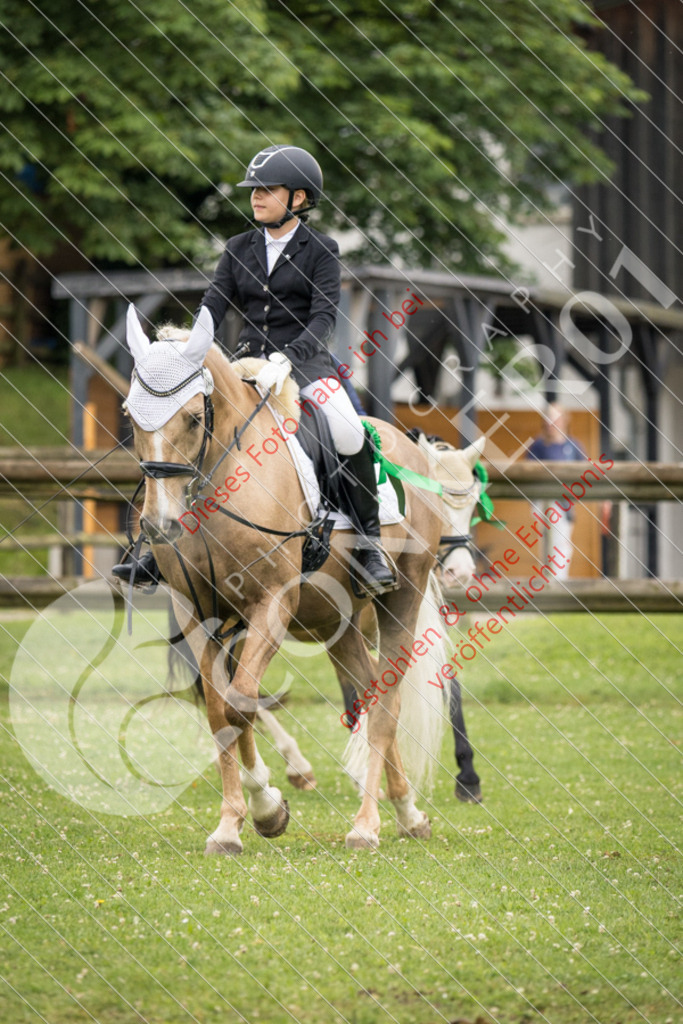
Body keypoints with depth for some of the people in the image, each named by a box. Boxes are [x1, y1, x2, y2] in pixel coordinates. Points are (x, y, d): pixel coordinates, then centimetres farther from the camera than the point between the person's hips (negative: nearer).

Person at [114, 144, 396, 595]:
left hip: (306, 361, -5)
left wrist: (286, 359, -30)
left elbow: (324, 318, -13)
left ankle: (369, 546, -14)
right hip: (250, 360, 5)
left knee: (351, 436, -30)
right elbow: (213, 306, 4)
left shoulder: (320, 250, -1)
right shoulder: (240, 249, 12)